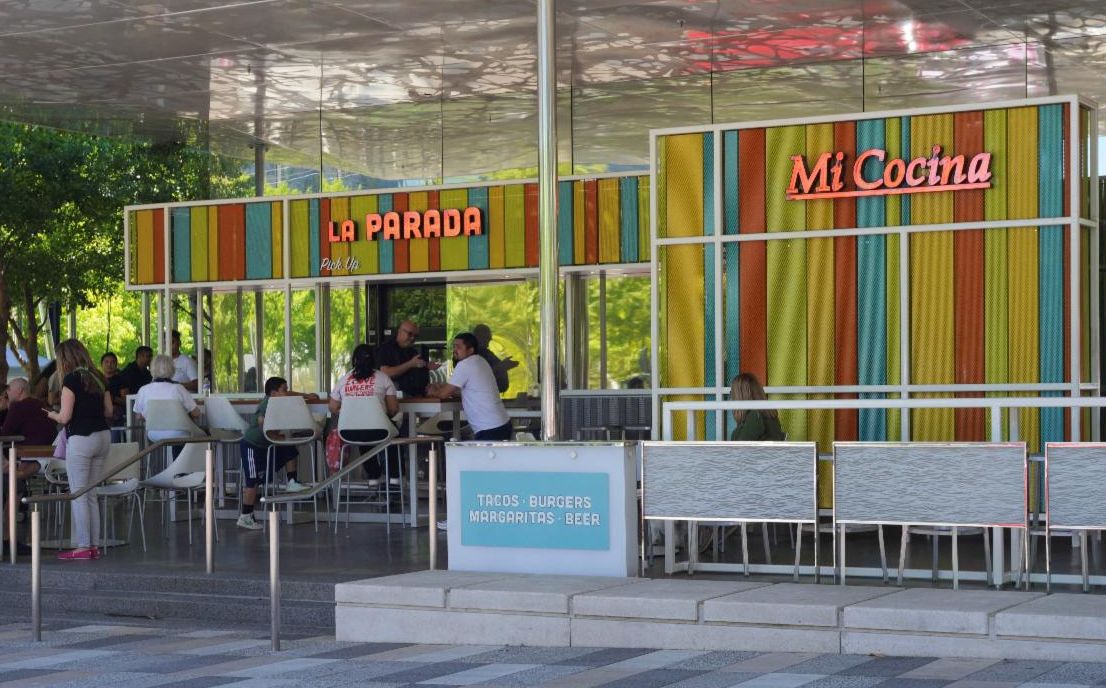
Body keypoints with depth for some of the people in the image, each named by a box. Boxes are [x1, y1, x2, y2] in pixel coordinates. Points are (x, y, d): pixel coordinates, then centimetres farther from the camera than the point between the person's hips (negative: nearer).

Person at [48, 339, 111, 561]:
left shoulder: (71, 379, -10)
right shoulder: (98, 378, 10)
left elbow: (64, 417, -12)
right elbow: (109, 411, 14)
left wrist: (50, 414, 7)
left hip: (81, 439, -7)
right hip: (103, 436, 7)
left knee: (79, 495, -1)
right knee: (91, 494, 13)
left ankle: (83, 547, -2)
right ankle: (94, 545, 12)